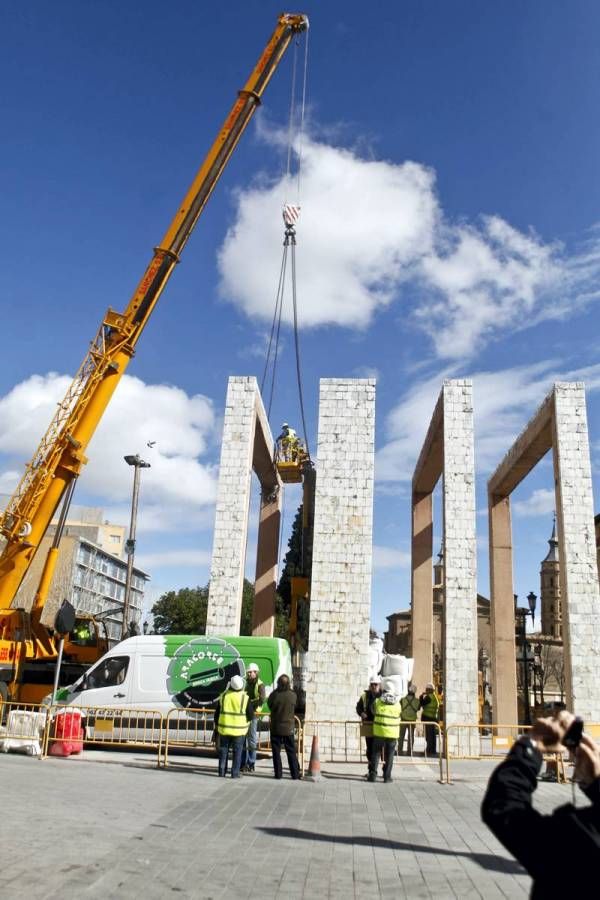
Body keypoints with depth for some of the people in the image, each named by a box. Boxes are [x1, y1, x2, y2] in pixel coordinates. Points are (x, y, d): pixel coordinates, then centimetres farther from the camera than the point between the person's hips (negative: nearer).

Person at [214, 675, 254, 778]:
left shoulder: (223, 695, -3)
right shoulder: (245, 698, -11)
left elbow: (217, 712, 4)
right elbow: (251, 715, -7)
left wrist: (217, 724, 17)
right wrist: (247, 719, 15)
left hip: (224, 729, 2)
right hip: (239, 730, -2)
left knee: (223, 751, 14)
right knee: (237, 752, 7)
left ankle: (222, 772, 16)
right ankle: (235, 773, 5)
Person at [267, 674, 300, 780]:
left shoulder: (274, 695, -15)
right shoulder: (293, 695, -12)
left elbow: (270, 705, 3)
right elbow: (295, 707, 3)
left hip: (276, 728, -1)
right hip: (289, 728, 1)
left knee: (276, 752, 9)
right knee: (291, 752, 10)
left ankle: (278, 773, 10)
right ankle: (295, 774, 10)